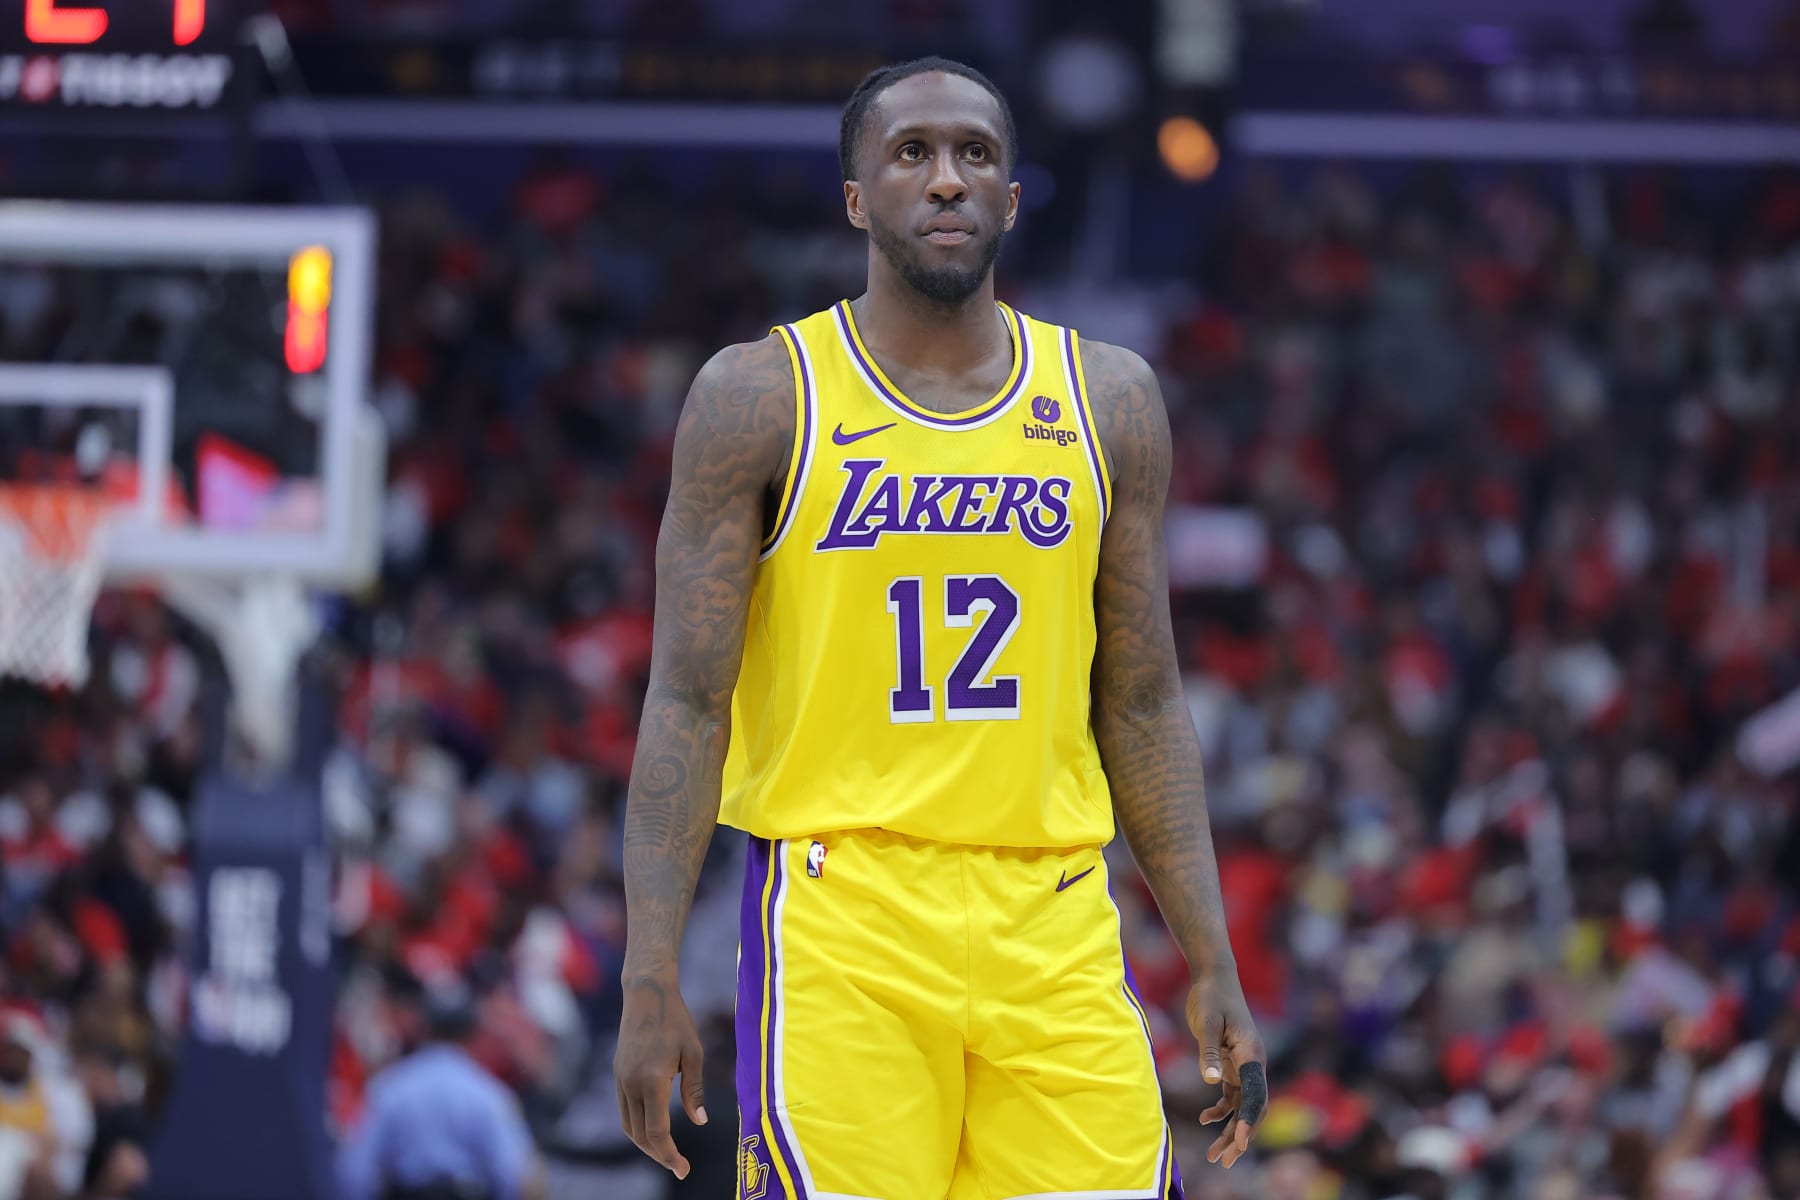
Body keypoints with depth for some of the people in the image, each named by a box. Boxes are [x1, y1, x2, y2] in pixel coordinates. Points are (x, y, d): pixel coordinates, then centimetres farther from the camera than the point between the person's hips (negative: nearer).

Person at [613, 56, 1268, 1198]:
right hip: (840, 923, -3)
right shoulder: (760, 397, 1)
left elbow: (1142, 708, 14)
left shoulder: (1109, 400, 11)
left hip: (1053, 928, 3)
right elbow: (687, 704, -1)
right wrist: (652, 981, -10)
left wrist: (1214, 967, 8)